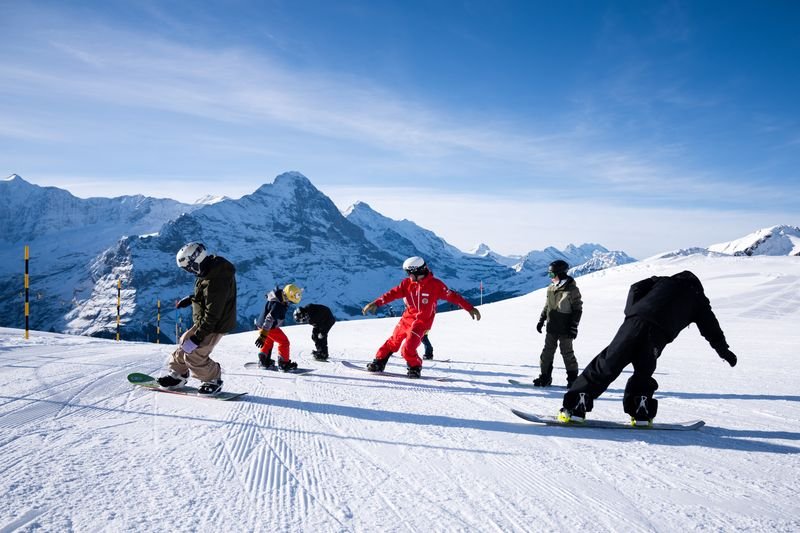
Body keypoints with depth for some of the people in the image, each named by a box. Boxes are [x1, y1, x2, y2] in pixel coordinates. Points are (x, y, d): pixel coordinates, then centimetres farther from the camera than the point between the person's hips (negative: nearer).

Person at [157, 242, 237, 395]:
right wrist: (190, 299, 13)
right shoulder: (213, 266, -3)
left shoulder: (215, 282, -34)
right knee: (184, 343, 17)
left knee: (193, 355, -7)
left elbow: (212, 315, -30)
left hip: (215, 326, -10)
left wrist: (197, 337, -25)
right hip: (204, 321, 10)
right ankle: (178, 375, 35)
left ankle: (213, 380, 14)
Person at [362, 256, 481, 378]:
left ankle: (415, 367, 10)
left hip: (422, 321, -5)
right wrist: (376, 303, -17)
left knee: (408, 348, -15)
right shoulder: (407, 283, -3)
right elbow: (393, 294, -6)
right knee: (393, 342, 14)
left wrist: (470, 308, -16)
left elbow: (452, 296, -13)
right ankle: (379, 363, 31)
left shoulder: (435, 284, -14)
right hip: (407, 318, 5)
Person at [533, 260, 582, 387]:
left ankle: (573, 378, 14)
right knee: (547, 352, 7)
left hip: (565, 329, -6)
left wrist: (574, 327, -12)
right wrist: (541, 320, 15)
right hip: (551, 328, 6)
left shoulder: (572, 290, -11)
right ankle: (545, 377, 15)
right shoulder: (551, 288, 8)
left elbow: (578, 309, -10)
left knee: (567, 353, 1)